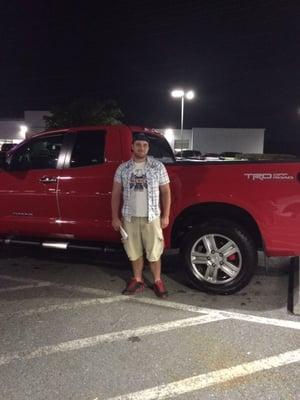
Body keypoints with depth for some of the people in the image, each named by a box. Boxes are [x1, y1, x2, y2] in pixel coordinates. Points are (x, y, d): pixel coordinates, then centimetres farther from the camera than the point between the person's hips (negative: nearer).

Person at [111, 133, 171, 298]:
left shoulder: (158, 166, -1)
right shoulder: (123, 168, 3)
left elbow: (165, 192, 2)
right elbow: (116, 194, 7)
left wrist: (165, 216, -2)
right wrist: (115, 217, 3)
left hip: (152, 217, -2)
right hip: (129, 217, 2)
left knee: (154, 253, 3)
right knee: (134, 252, 12)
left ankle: (158, 282, 22)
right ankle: (137, 280, 29)